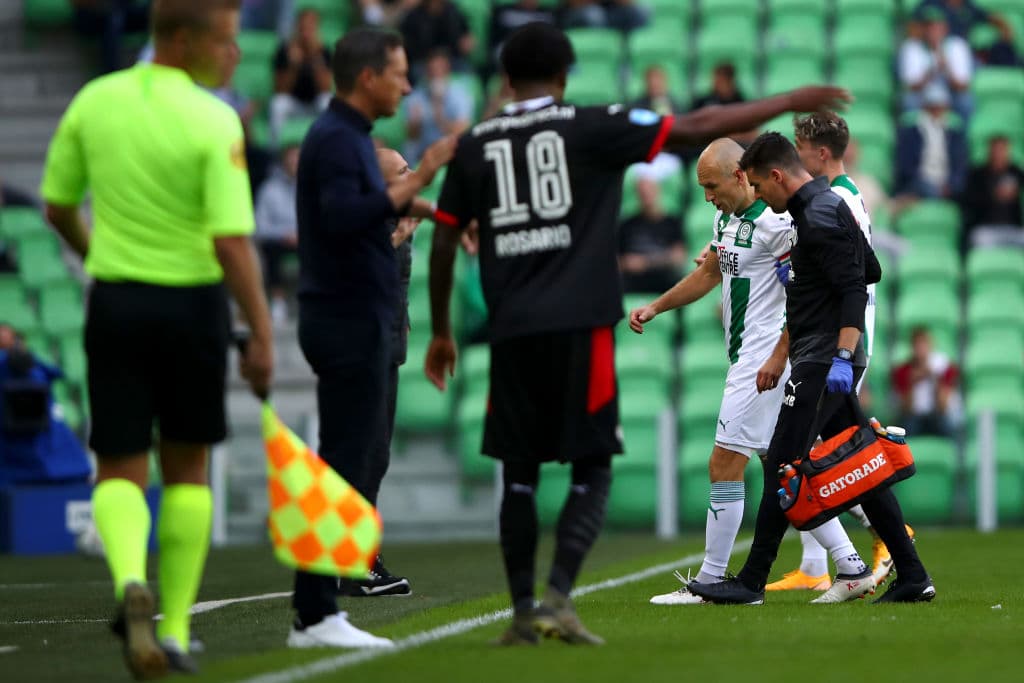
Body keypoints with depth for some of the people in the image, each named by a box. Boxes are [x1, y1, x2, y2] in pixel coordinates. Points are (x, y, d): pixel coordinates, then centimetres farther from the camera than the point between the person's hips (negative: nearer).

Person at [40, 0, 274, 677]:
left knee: (121, 470, 6)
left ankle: (130, 579, -24)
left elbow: (58, 208, 10)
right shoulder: (214, 121, -14)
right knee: (187, 468, 15)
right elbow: (231, 241, -20)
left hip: (114, 298, 3)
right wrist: (262, 334, -15)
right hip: (192, 303, -2)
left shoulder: (95, 101, 0)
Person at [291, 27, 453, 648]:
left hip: (358, 322, 11)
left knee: (363, 461, 11)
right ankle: (315, 614, -11)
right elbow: (342, 217, -29)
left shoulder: (349, 137, 18)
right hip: (349, 322, -11)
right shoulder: (336, 139, -14)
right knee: (344, 464, -11)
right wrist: (416, 181, -28)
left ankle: (318, 612, 13)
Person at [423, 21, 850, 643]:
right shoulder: (591, 129, 1)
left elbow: (444, 244, 12)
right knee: (592, 470, 4)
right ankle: (559, 597, -12)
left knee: (519, 474, 11)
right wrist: (793, 102, 7)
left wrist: (441, 331, 23)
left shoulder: (475, 146, 10)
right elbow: (699, 128, -1)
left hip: (512, 331, 3)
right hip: (581, 327, -3)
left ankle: (523, 612, 8)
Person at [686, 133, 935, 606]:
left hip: (822, 365, -11)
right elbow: (870, 270, 25)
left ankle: (751, 582, -6)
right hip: (830, 360, 11)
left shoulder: (819, 217, -15)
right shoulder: (829, 205, 17)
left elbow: (856, 289, -22)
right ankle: (911, 576, 9)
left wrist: (843, 357, -29)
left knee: (781, 466, -8)